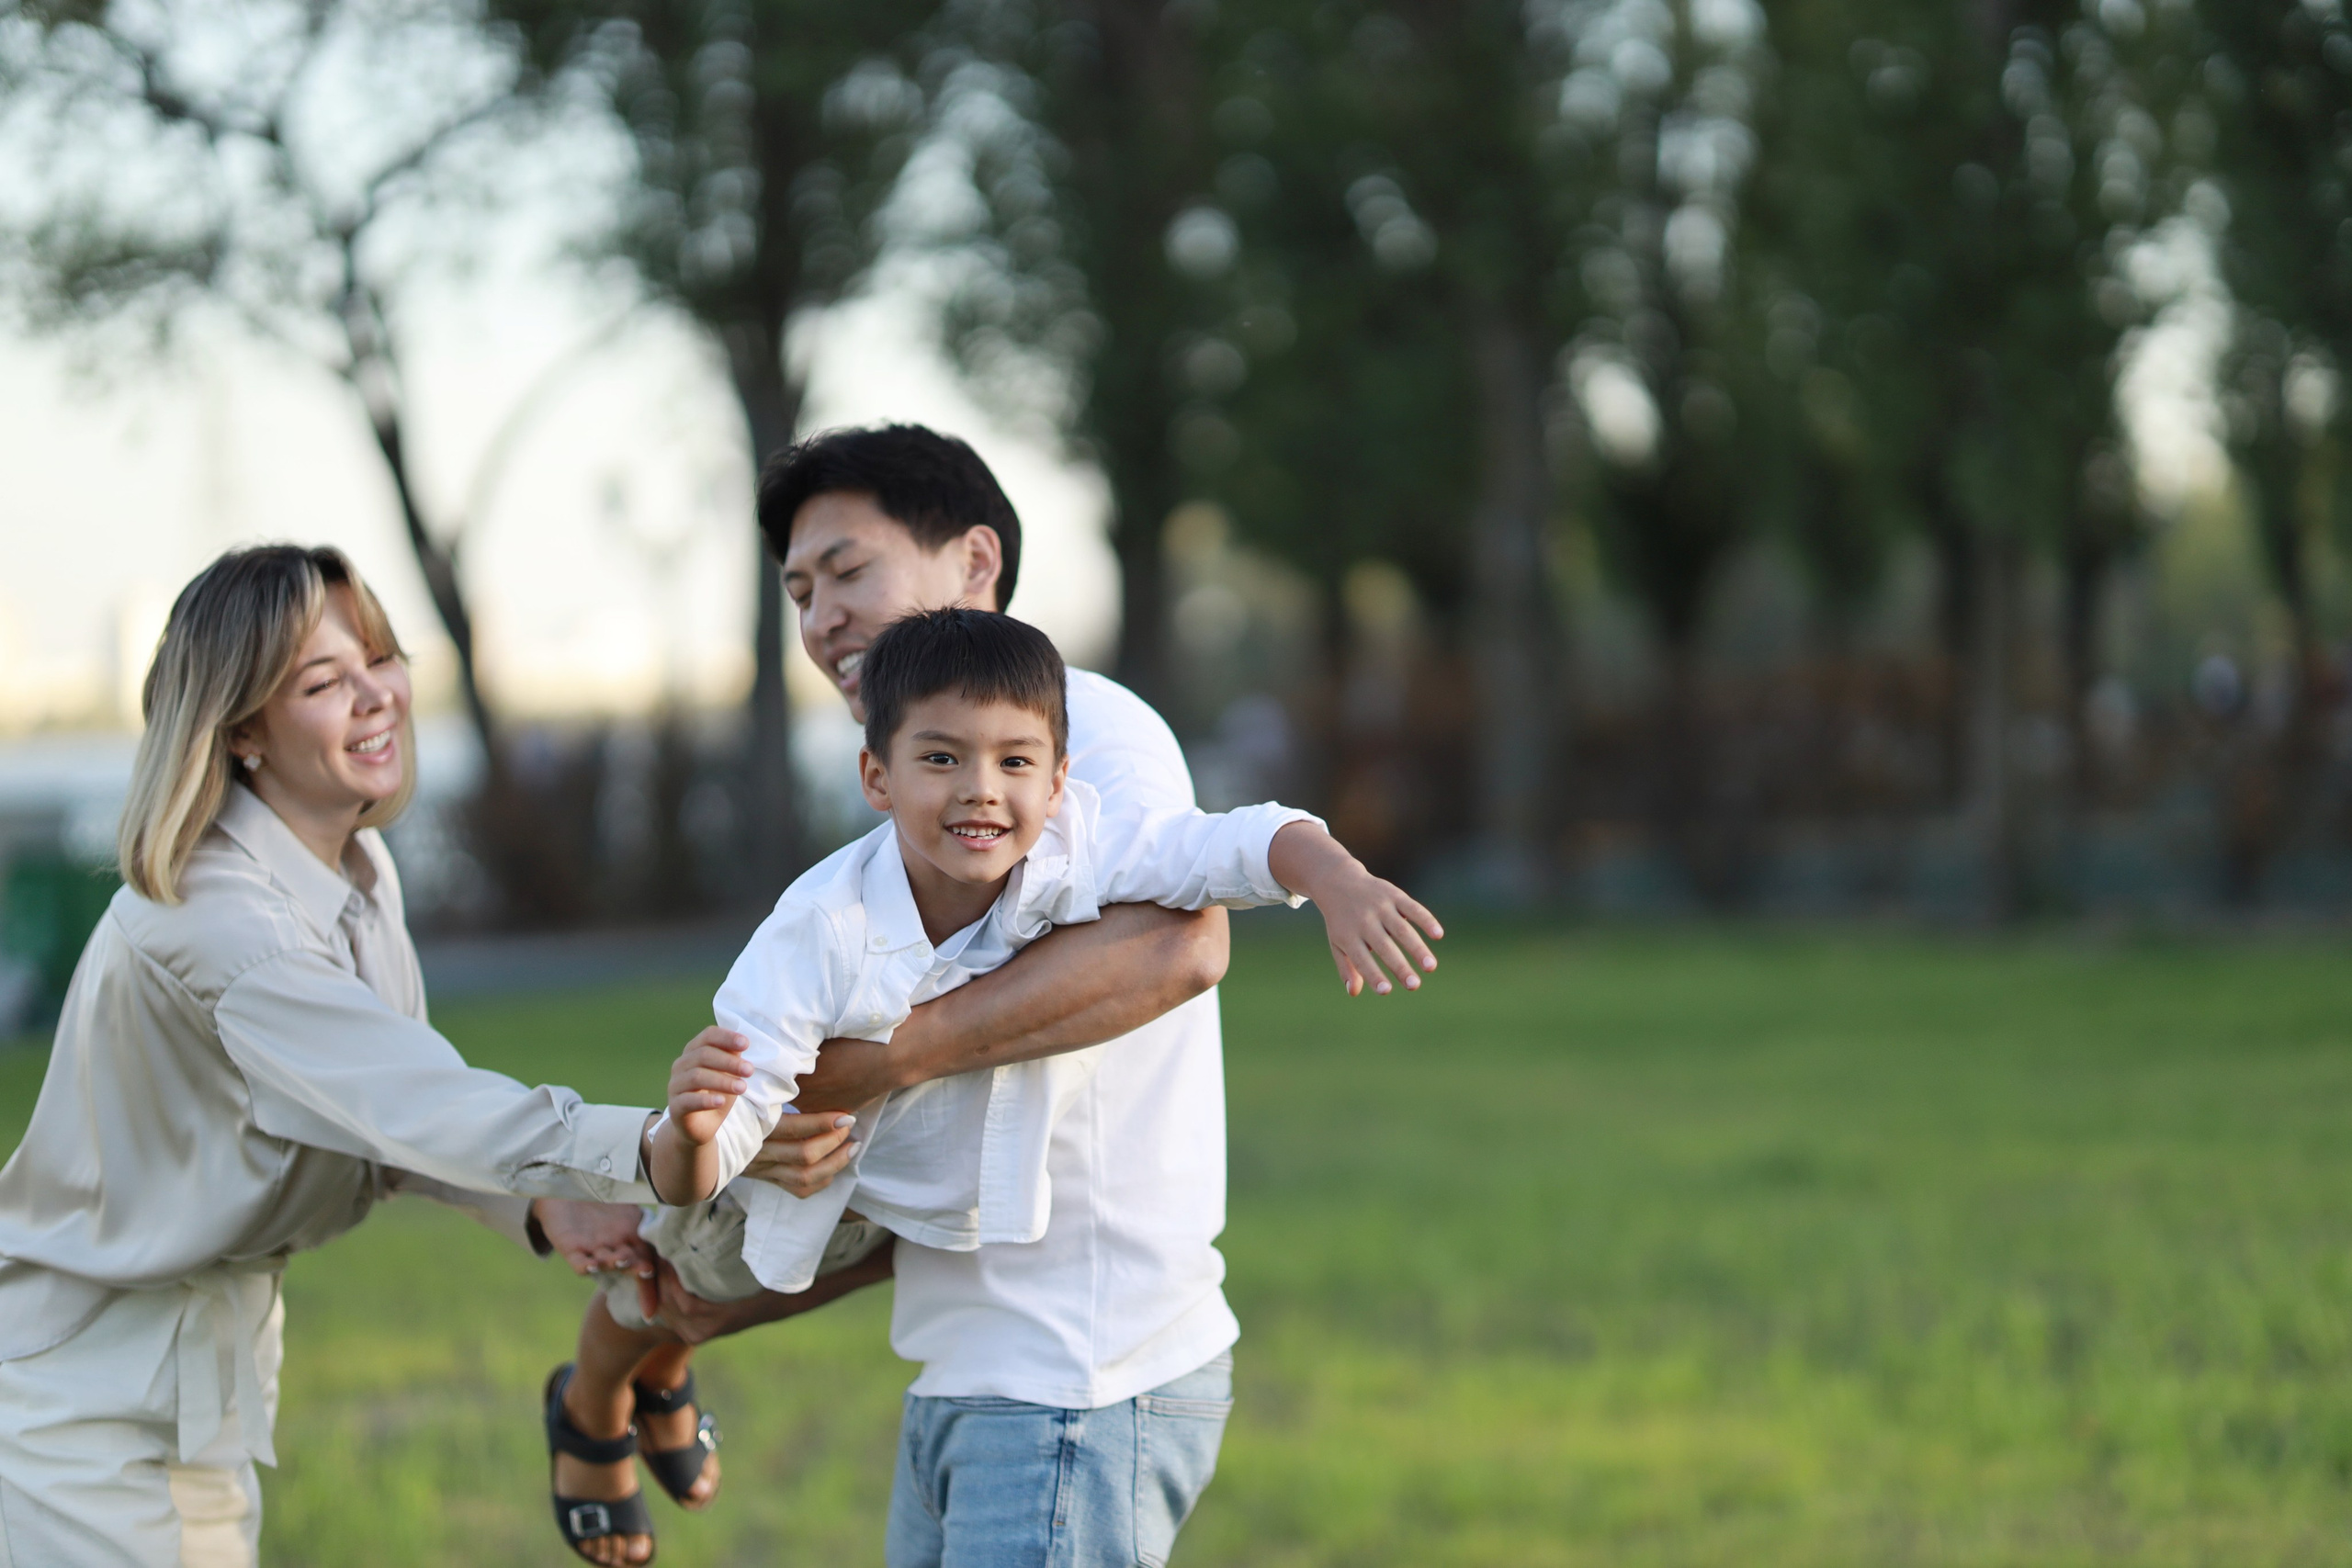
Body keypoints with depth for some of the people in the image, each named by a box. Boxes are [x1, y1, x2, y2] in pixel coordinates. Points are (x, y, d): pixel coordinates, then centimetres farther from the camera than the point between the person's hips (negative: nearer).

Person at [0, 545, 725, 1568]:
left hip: (212, 1355, 8)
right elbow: (420, 1108, -38)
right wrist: (655, 1148, -50)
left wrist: (540, 1215, -12)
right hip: (87, 1378, -8)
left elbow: (381, 1106, 7)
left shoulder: (358, 871, 1)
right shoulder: (215, 919, -28)